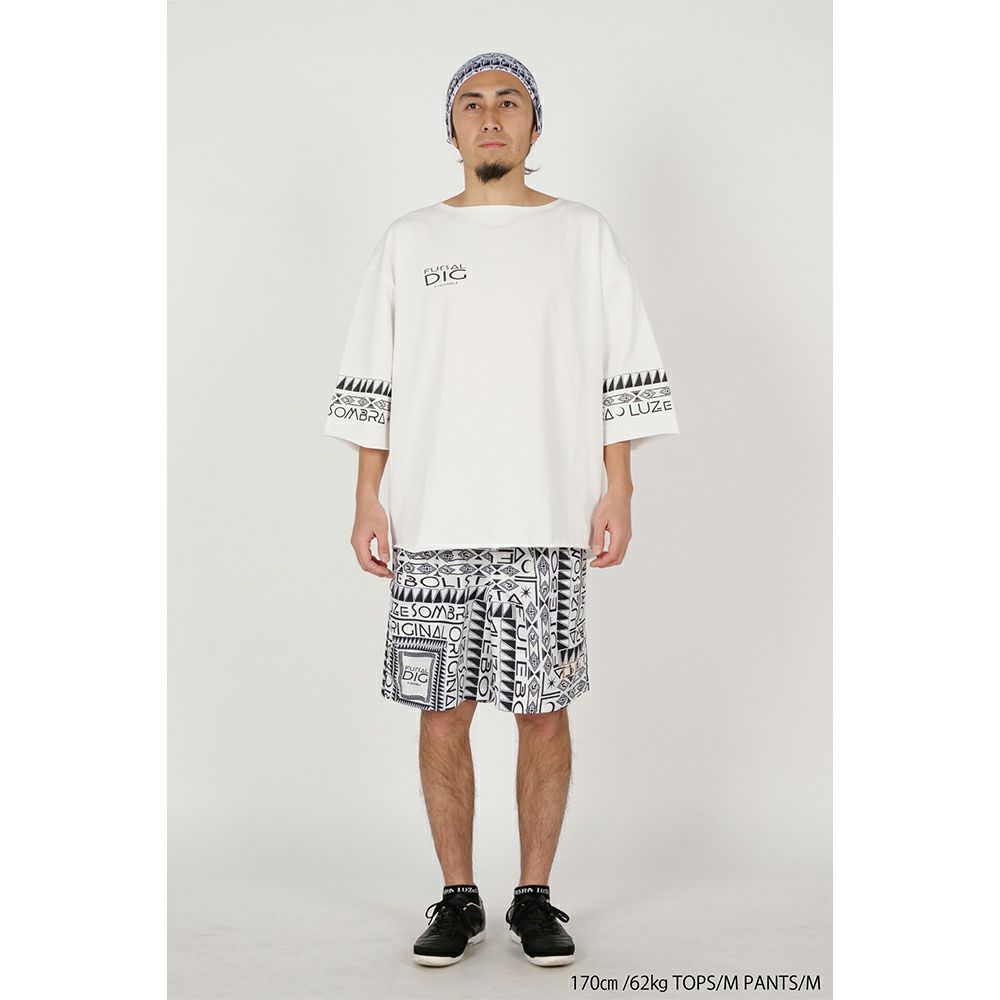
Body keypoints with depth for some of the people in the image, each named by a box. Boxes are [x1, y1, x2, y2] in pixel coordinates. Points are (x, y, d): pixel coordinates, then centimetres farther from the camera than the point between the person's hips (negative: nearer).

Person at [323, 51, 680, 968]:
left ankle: (536, 898, 18)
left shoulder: (584, 235, 9)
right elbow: (371, 384, 10)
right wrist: (368, 499, 3)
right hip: (431, 524, 1)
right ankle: (458, 900, 18)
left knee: (544, 713, 3)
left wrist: (618, 492, -3)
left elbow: (626, 376, 6)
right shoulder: (409, 240, 12)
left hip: (549, 523, -1)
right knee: (443, 714, 3)